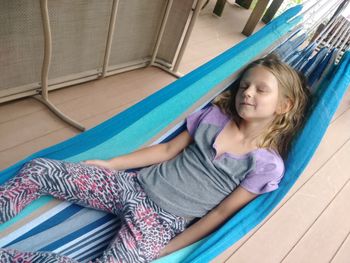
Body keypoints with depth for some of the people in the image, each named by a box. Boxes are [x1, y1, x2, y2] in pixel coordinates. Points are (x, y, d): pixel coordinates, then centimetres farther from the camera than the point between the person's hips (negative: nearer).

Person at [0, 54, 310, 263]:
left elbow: (221, 213, -6)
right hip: (137, 184, 5)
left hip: (163, 220, -4)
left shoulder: (268, 165, -6)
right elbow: (167, 150, 8)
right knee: (38, 169, -4)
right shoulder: (215, 115, 5)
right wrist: (108, 164, 6)